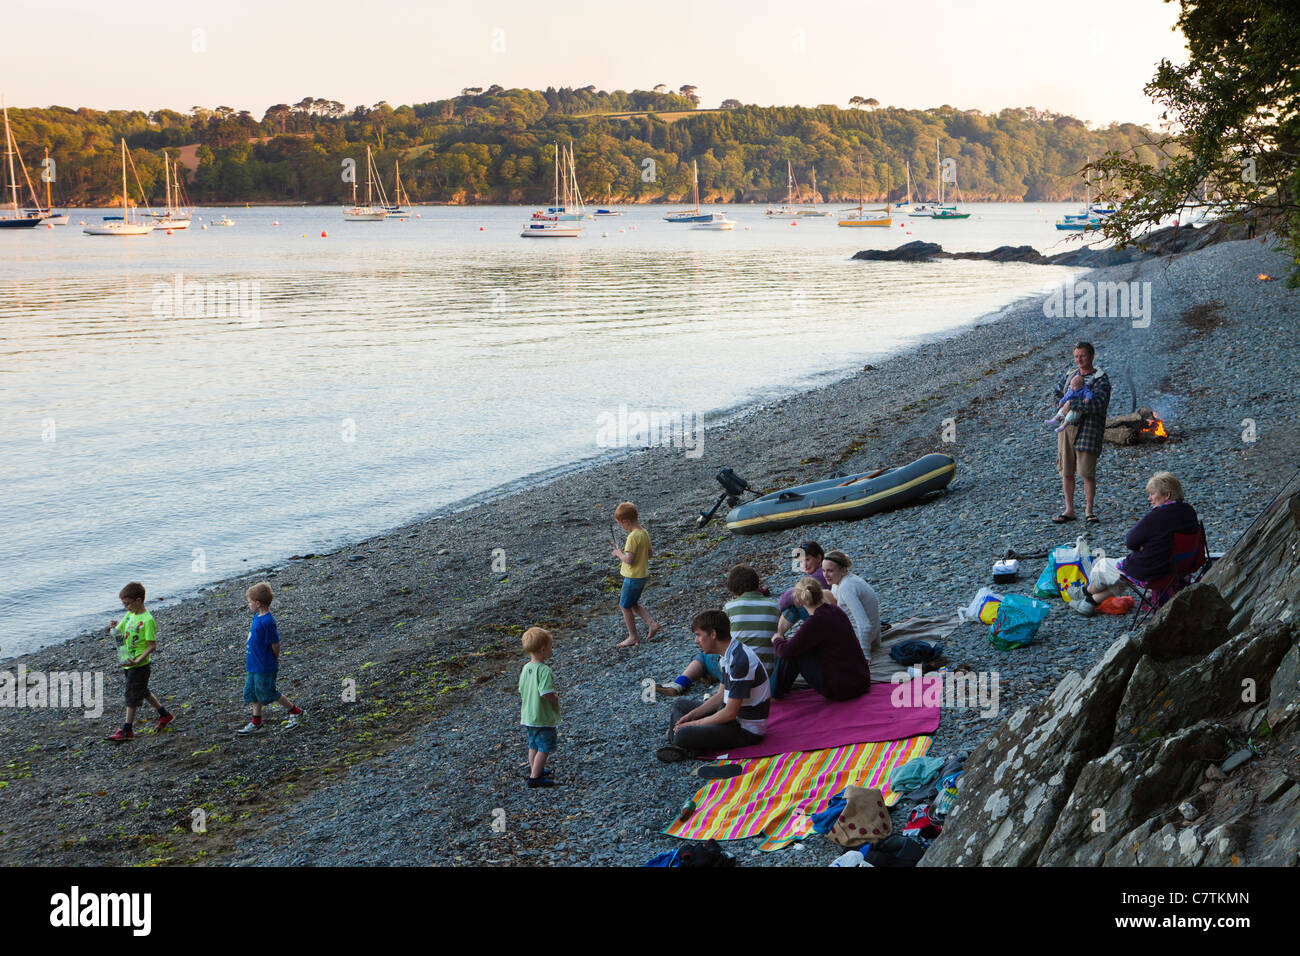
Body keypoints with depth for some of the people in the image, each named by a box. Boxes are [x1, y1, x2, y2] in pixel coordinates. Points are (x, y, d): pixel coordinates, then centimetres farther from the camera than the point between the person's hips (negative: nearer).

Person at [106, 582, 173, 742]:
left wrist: (138, 660, -29)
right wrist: (113, 627, -12)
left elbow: (152, 645, -20)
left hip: (140, 665, -9)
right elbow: (117, 632, 12)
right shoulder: (130, 615, 6)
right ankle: (164, 714, 35)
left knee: (132, 694, -3)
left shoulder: (147, 620, -20)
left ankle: (127, 730, 3)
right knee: (143, 691, 20)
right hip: (127, 663, 9)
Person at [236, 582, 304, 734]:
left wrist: (275, 660, -6)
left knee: (268, 693, 5)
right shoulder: (257, 617, 4)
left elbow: (275, 644, -20)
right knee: (253, 692, 15)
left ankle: (295, 712, 20)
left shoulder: (267, 622, -26)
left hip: (264, 667, -9)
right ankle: (256, 724, 25)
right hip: (255, 665, 9)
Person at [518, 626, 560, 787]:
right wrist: (555, 700, -10)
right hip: (544, 718, -8)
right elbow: (546, 693, -31)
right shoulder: (544, 670, -24)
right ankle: (535, 777, 2)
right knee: (544, 748, 2)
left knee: (534, 745, 24)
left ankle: (534, 770, 38)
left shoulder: (525, 668, 2)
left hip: (527, 716, 8)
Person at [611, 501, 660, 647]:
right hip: (643, 575, 9)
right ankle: (652, 624, 14)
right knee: (634, 604, 23)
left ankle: (633, 637, 15)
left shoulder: (633, 537, -24)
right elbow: (650, 553, 14)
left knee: (625, 606, 7)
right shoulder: (644, 533, 4)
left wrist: (619, 553, -10)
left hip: (633, 577, -9)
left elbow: (629, 559, -29)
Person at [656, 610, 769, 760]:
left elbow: (730, 713, -24)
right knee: (680, 706, 18)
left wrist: (694, 724, -14)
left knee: (683, 736, -31)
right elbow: (721, 696, 16)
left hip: (747, 731, -11)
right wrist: (691, 715, 3)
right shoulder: (728, 656, 7)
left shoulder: (740, 661, -25)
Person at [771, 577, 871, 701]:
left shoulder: (816, 621, -20)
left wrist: (776, 640, 4)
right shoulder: (836, 610, 4)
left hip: (840, 690, -9)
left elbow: (785, 651, -18)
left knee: (793, 653, -3)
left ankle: (775, 693, 14)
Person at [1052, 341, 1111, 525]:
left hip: (1088, 430, -5)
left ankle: (1089, 510, 10)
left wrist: (1071, 404, -17)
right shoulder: (1070, 375, 14)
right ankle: (1069, 510, 16)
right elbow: (1057, 392, 26)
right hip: (1067, 427, 5)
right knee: (1066, 471, 7)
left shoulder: (1101, 379, -6)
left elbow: (1097, 404, -19)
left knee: (1087, 473, -4)